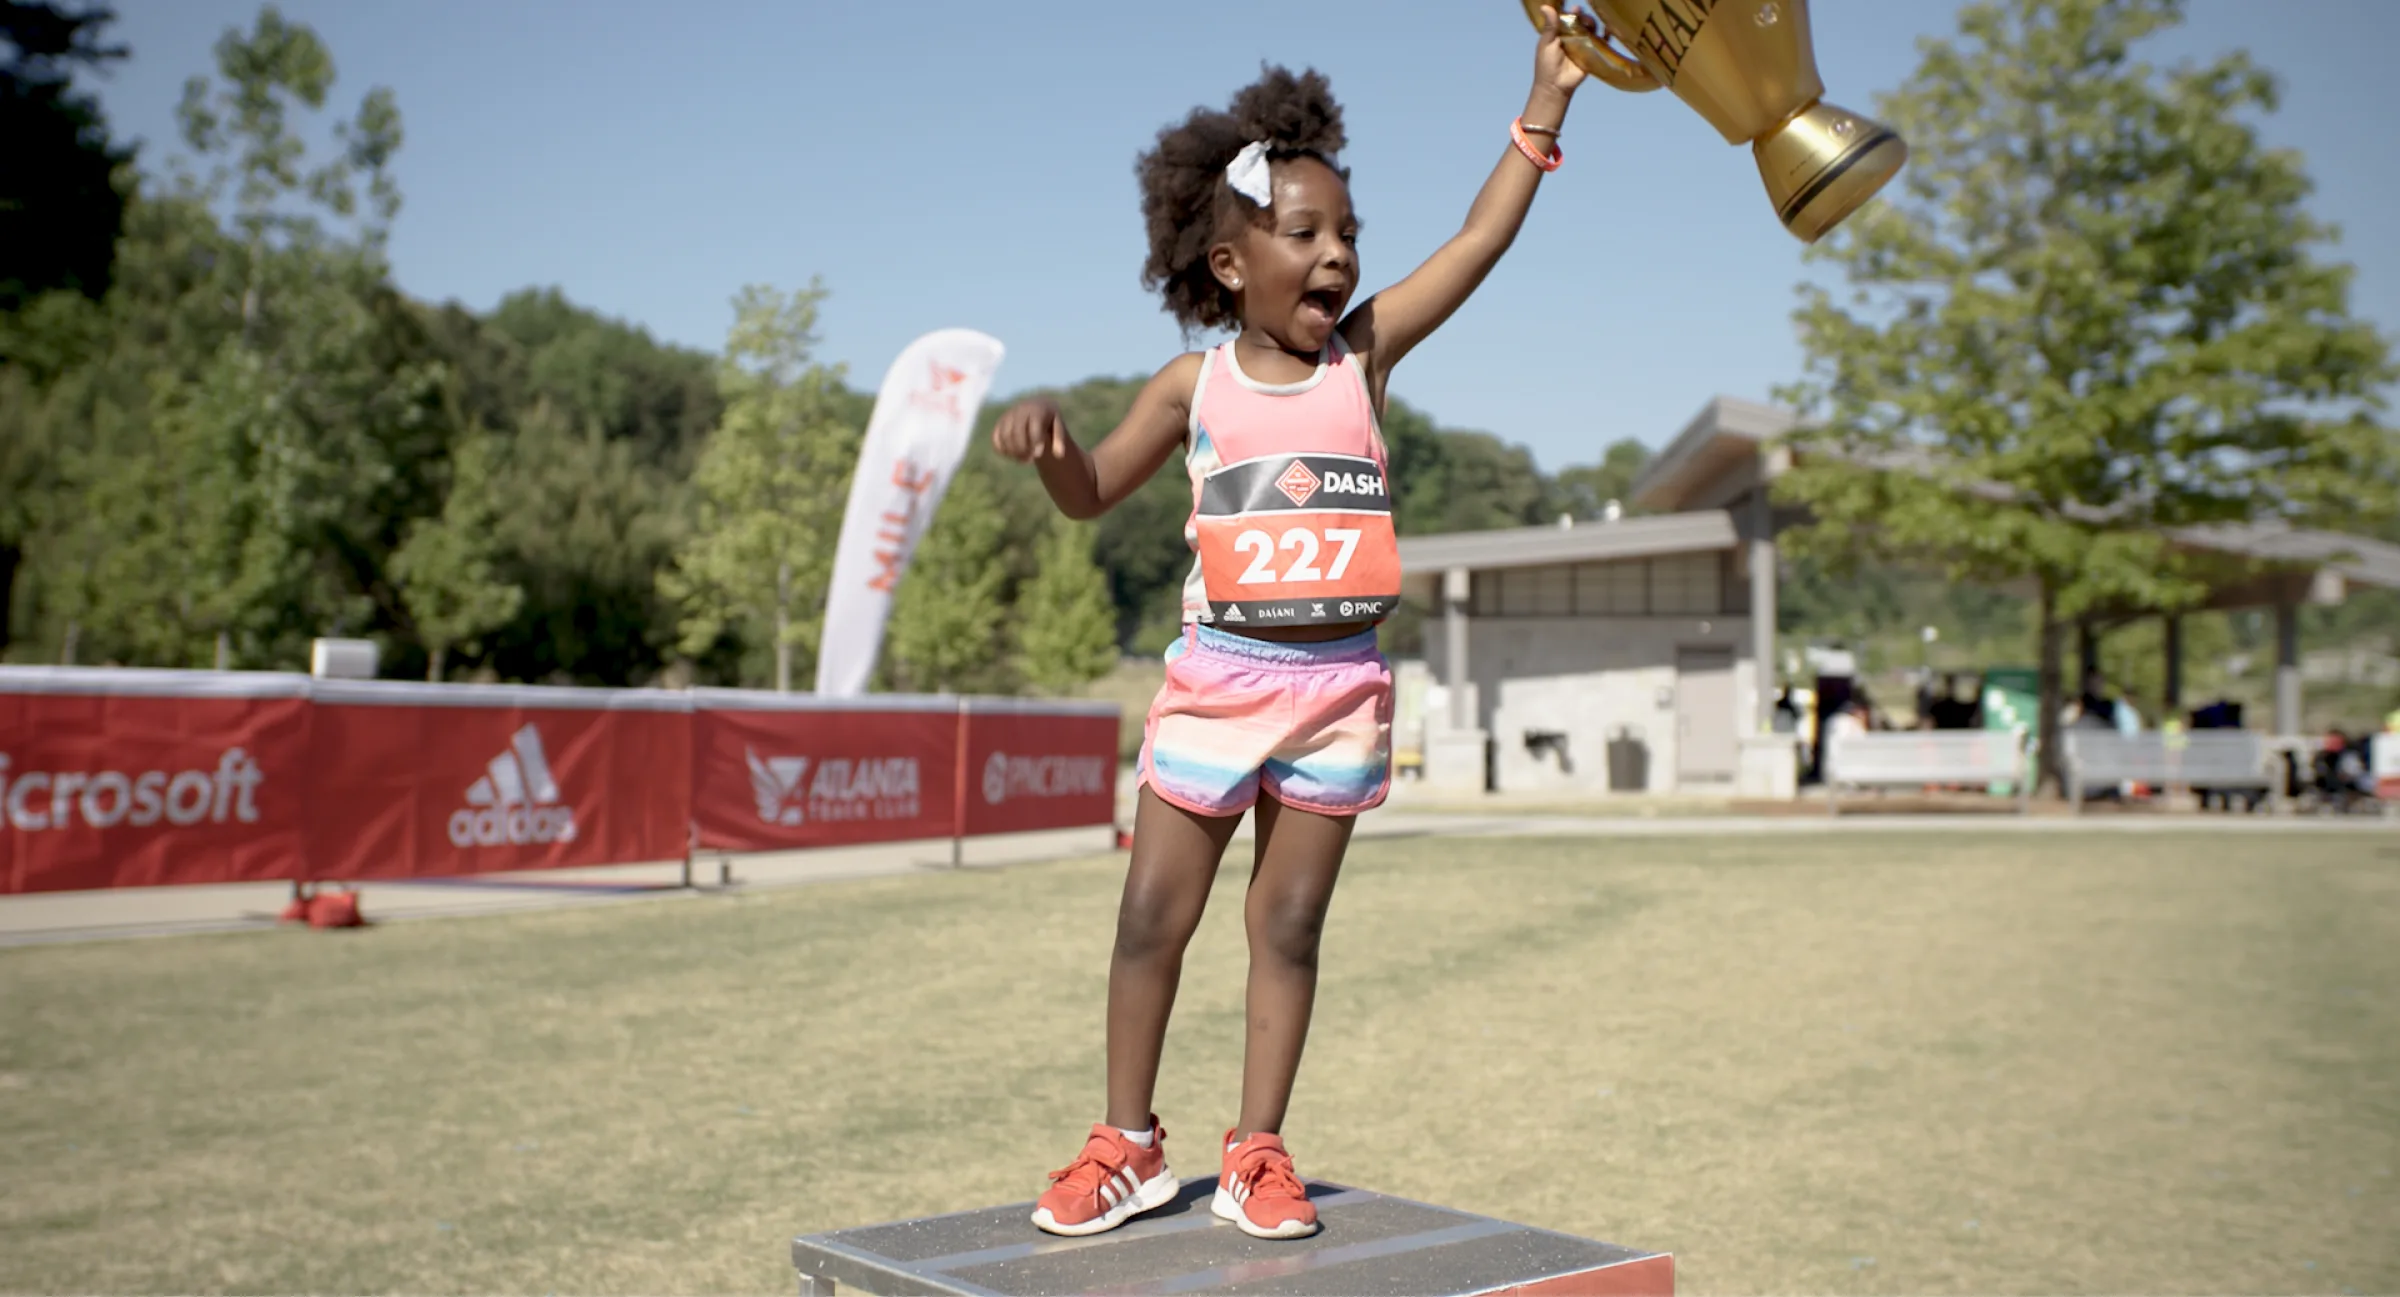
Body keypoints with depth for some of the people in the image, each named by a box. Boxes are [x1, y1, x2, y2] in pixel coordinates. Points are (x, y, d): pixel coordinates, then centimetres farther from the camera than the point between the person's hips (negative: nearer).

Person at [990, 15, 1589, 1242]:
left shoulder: (1363, 353, 3)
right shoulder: (1197, 383, 1)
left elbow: (1481, 239, -1)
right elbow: (1092, 494, 8)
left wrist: (1546, 98, -3)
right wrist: (1047, 439, -13)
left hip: (1340, 687, 1)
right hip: (1218, 678, -1)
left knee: (1290, 922, 8)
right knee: (1153, 916, 4)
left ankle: (1256, 1154, 18)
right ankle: (1128, 1145, 19)